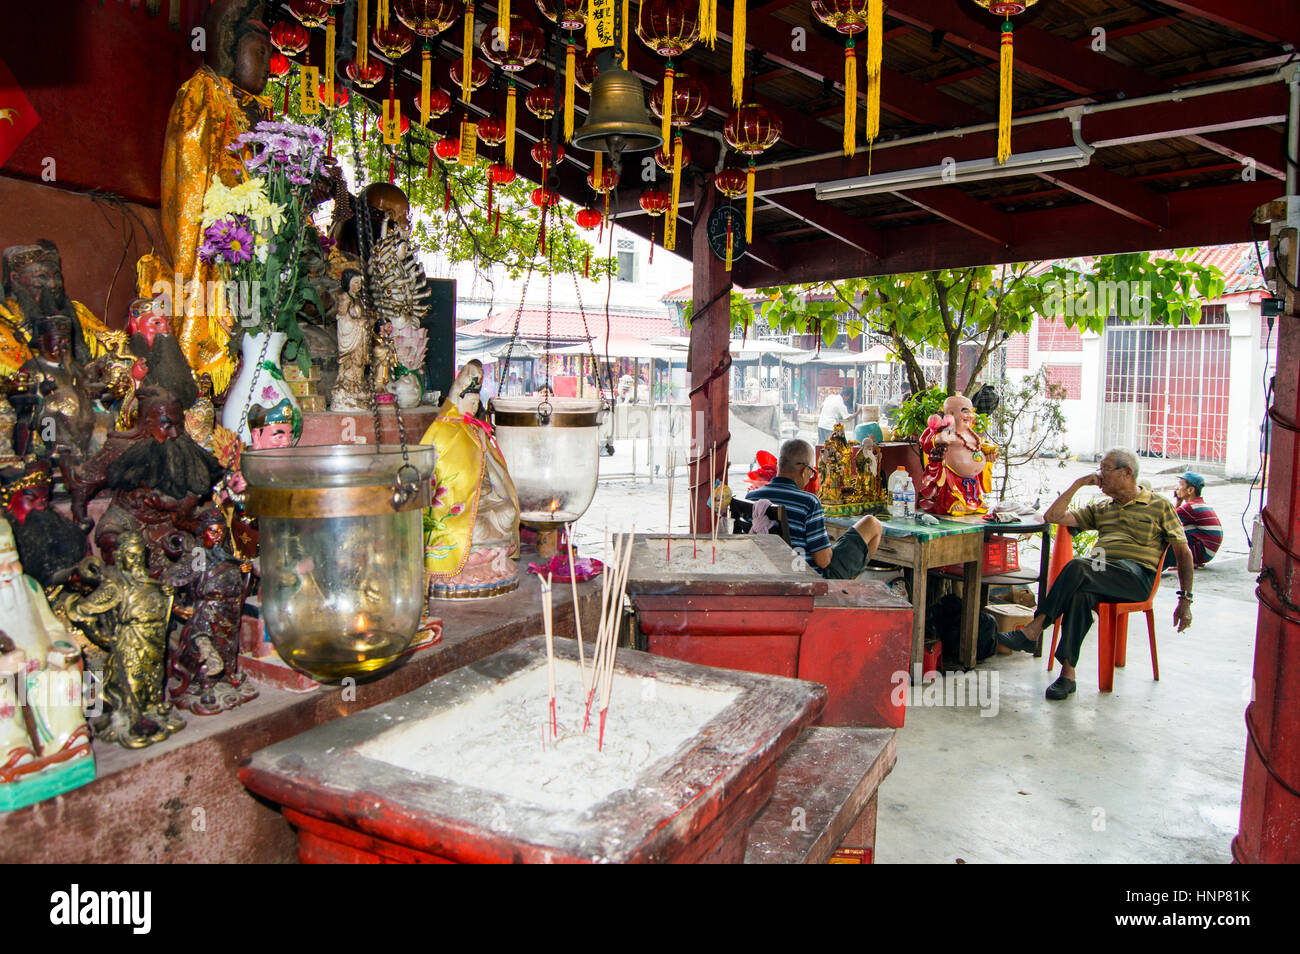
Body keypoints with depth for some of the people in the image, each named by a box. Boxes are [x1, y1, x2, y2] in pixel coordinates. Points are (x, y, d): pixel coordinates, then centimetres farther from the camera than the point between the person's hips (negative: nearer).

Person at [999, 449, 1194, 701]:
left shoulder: (1160, 506, 15)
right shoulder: (1101, 509, 28)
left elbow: (1183, 553, 11)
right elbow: (1052, 516, 20)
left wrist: (1185, 599, 3)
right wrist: (1078, 483, 16)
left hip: (1136, 576, -4)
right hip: (1100, 575, 4)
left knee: (1078, 566, -34)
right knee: (1080, 594, -34)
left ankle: (1033, 631, -35)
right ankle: (1067, 673, -37)